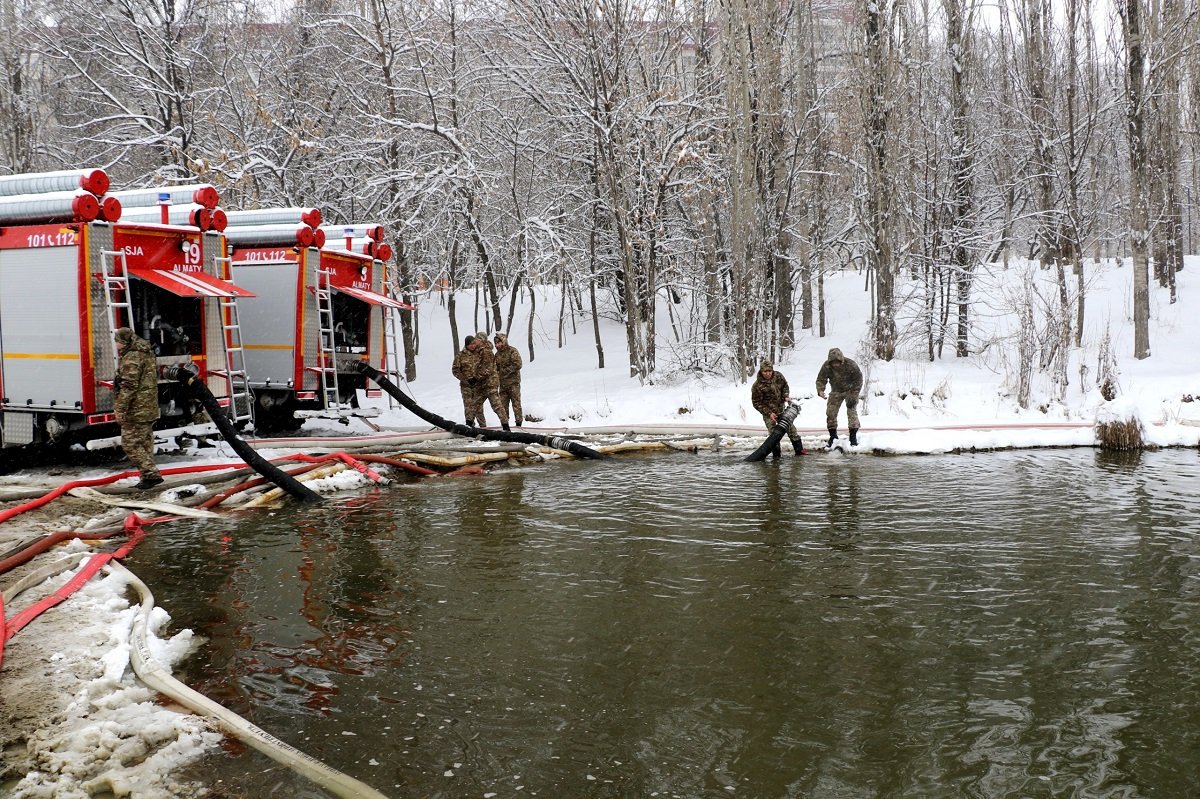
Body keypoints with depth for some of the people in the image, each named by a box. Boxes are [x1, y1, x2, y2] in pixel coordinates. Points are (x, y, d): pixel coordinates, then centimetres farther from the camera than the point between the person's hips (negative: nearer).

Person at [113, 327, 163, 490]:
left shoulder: (131, 358, -16)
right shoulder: (147, 354, 16)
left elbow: (128, 386, -21)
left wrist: (120, 409, -19)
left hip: (136, 411, -10)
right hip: (149, 410, 10)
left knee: (130, 444, -6)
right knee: (145, 443, 14)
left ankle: (151, 475, -10)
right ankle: (149, 476, 17)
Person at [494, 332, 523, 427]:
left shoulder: (512, 351, -7)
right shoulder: (497, 354, 13)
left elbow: (517, 365, -16)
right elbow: (495, 367, 24)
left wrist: (504, 371, -16)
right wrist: (496, 373, 2)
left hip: (513, 382, -6)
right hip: (502, 383, 7)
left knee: (516, 403, -3)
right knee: (503, 404, 8)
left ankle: (518, 423, 2)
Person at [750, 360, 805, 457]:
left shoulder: (778, 376, -10)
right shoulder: (757, 386, -24)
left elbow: (785, 386, 11)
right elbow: (756, 403, -17)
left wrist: (786, 396, -6)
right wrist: (769, 413, -21)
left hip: (781, 407, 5)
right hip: (768, 411, -5)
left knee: (790, 427, 11)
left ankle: (799, 449, 23)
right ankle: (776, 454, 8)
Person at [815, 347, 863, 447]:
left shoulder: (851, 365, -28)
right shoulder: (826, 366, -22)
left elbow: (858, 380, -16)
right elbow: (821, 379, -13)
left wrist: (853, 396, -20)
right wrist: (820, 390, -35)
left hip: (850, 390, -3)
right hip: (836, 391, 3)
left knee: (852, 412, -15)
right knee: (830, 412, -3)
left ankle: (853, 437, -10)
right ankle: (833, 436, 10)